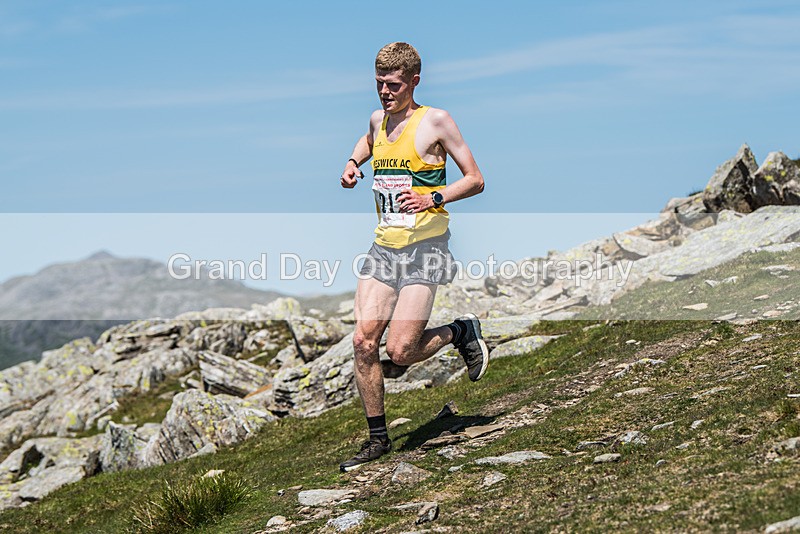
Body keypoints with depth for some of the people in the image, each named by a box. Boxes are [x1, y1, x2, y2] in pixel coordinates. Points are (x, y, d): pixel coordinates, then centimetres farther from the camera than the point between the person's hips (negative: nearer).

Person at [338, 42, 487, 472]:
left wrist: (433, 199, -19)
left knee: (399, 351, -13)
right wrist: (352, 164, 17)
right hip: (384, 247, 6)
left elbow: (475, 180, -4)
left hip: (424, 248, -6)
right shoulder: (378, 120, 12)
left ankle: (462, 332, 16)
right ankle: (377, 439, 10)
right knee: (363, 341, -4)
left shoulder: (435, 121, -6)